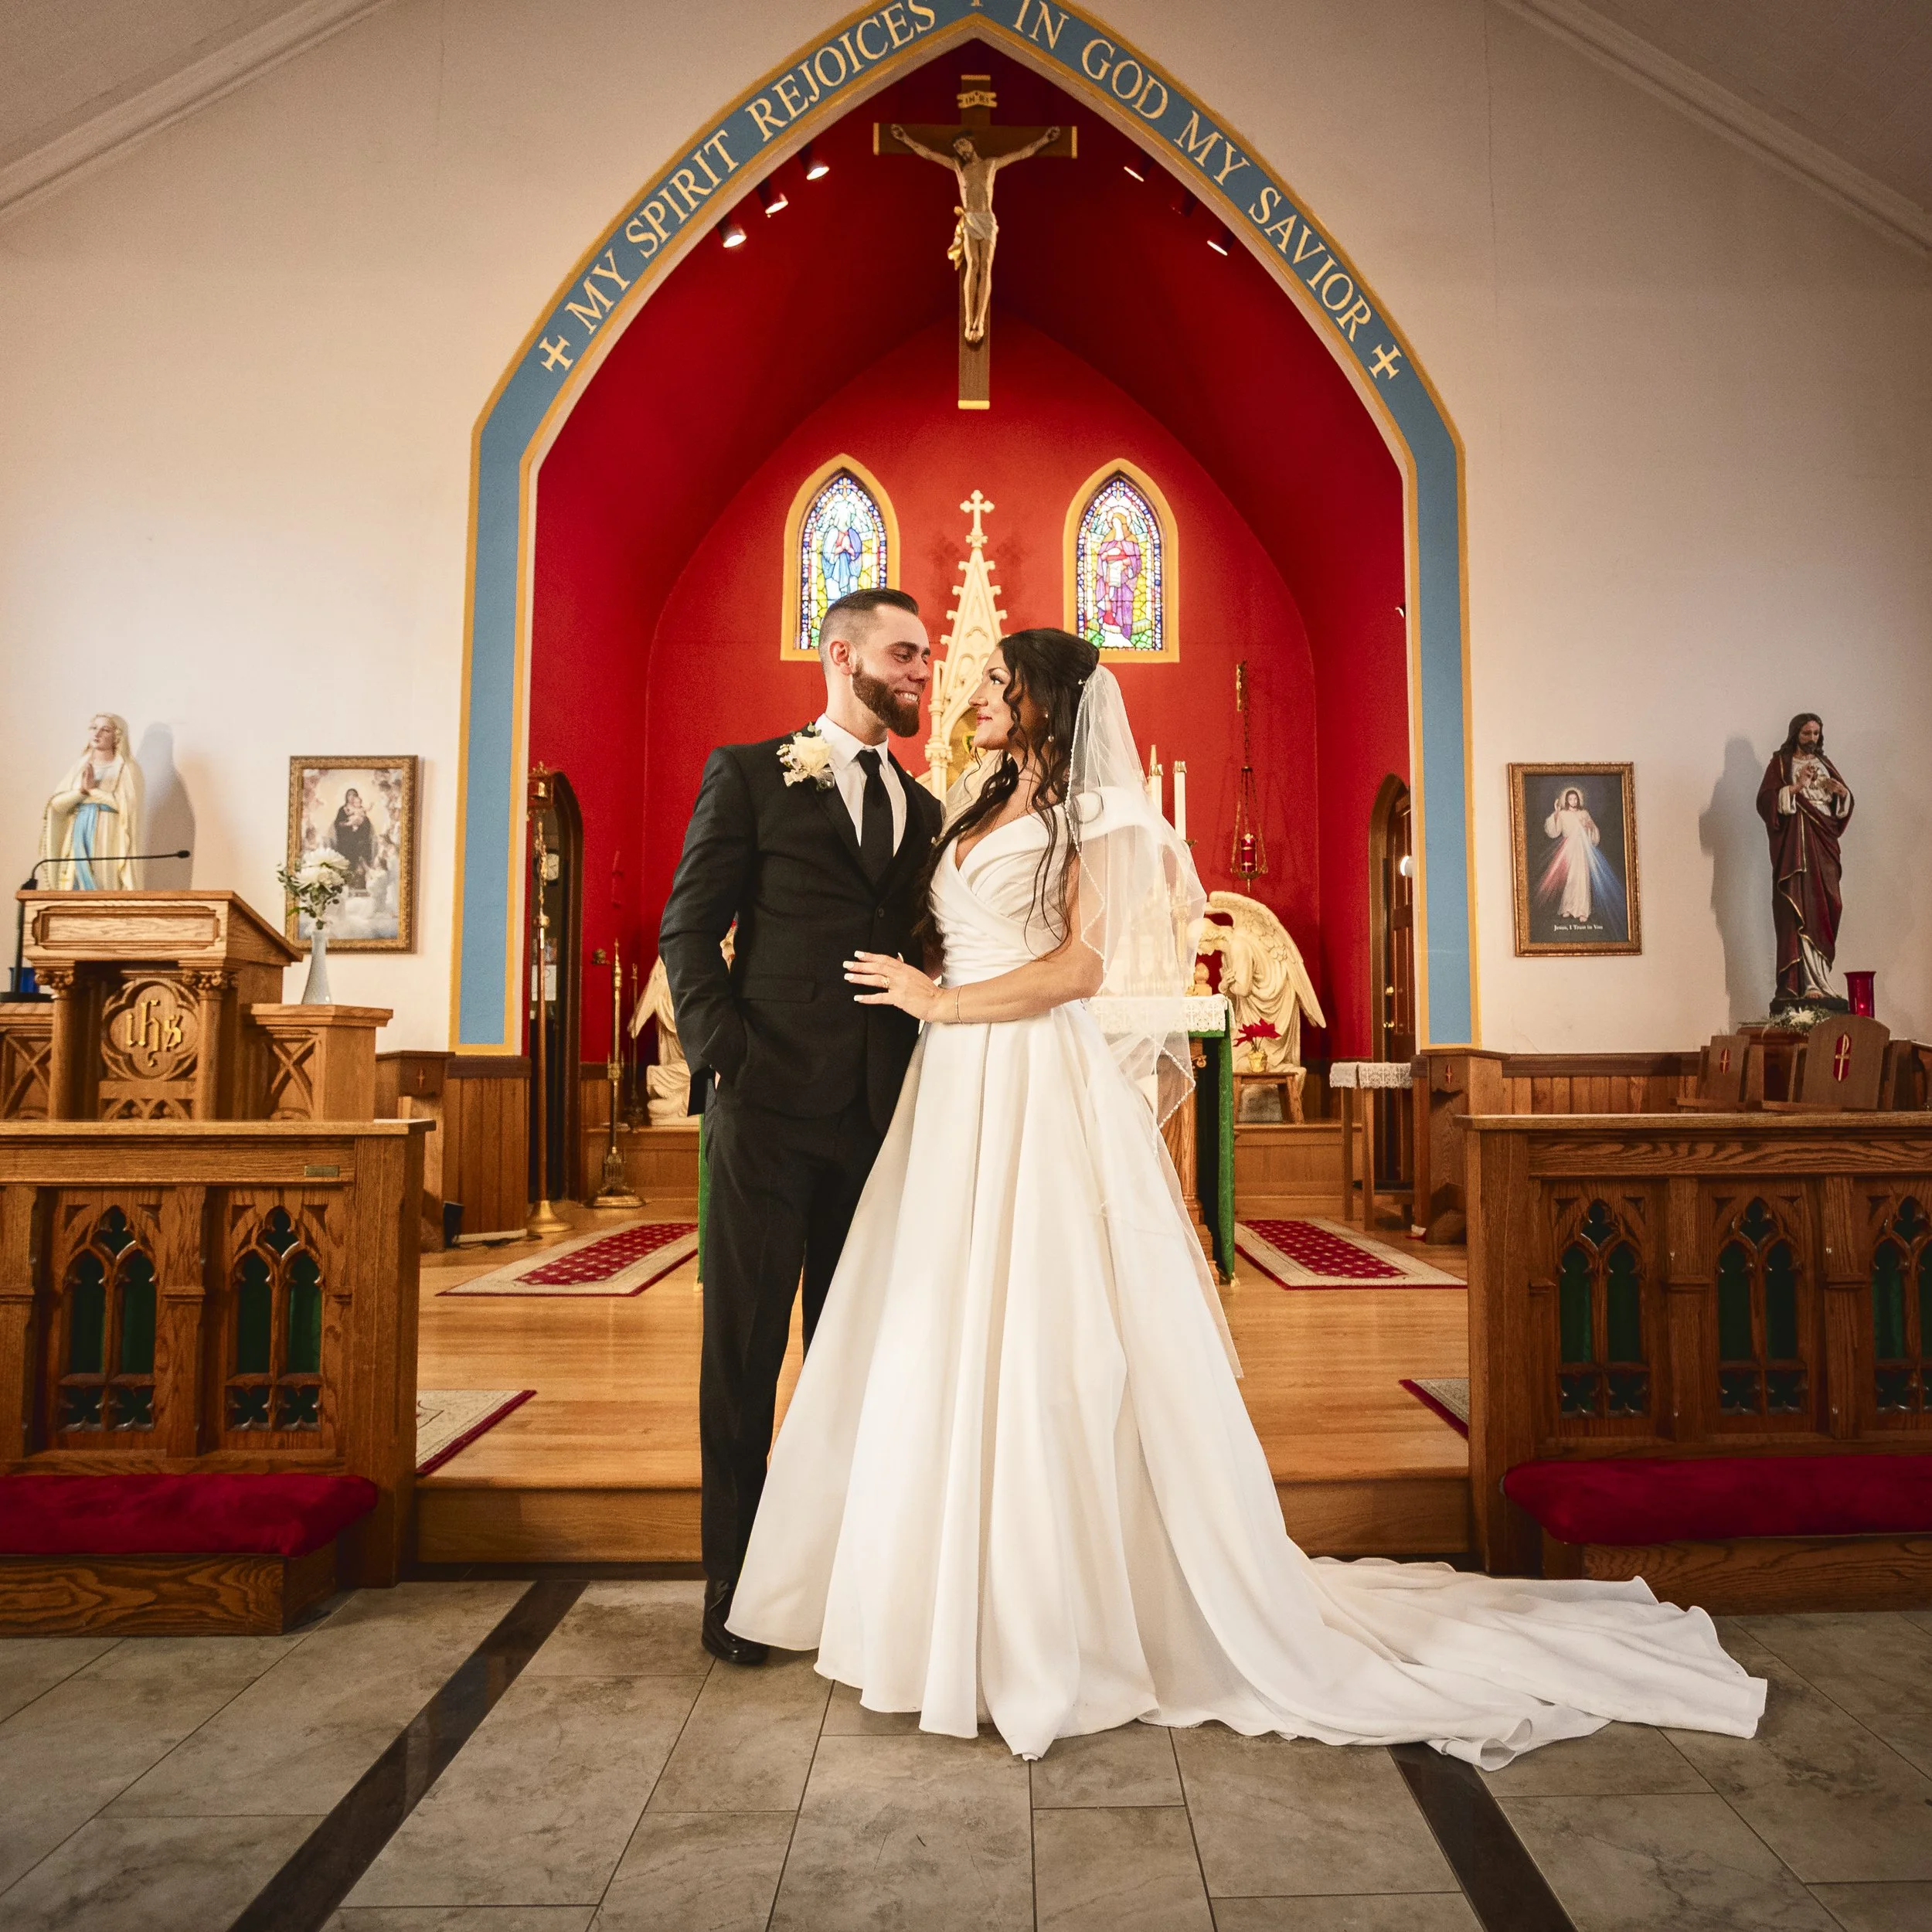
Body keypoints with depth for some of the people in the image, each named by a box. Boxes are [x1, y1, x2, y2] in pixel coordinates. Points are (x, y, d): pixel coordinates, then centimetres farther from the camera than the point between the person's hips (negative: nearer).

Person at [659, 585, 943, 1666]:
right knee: (746, 1344, 5)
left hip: (878, 1109, 5)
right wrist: (722, 1056, -12)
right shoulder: (750, 774, 3)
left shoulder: (922, 809, 17)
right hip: (769, 1099, -4)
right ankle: (735, 1580, 18)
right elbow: (689, 928, -2)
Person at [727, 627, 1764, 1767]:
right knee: (944, 1344, 9)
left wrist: (940, 1001, -10)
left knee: (1052, 1344, -3)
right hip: (961, 1096, 8)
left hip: (1047, 1096, -7)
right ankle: (959, 1601, 24)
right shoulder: (980, 811, 18)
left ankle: (1066, 1617, 11)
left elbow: (1082, 967, -13)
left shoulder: (1096, 816, -4)